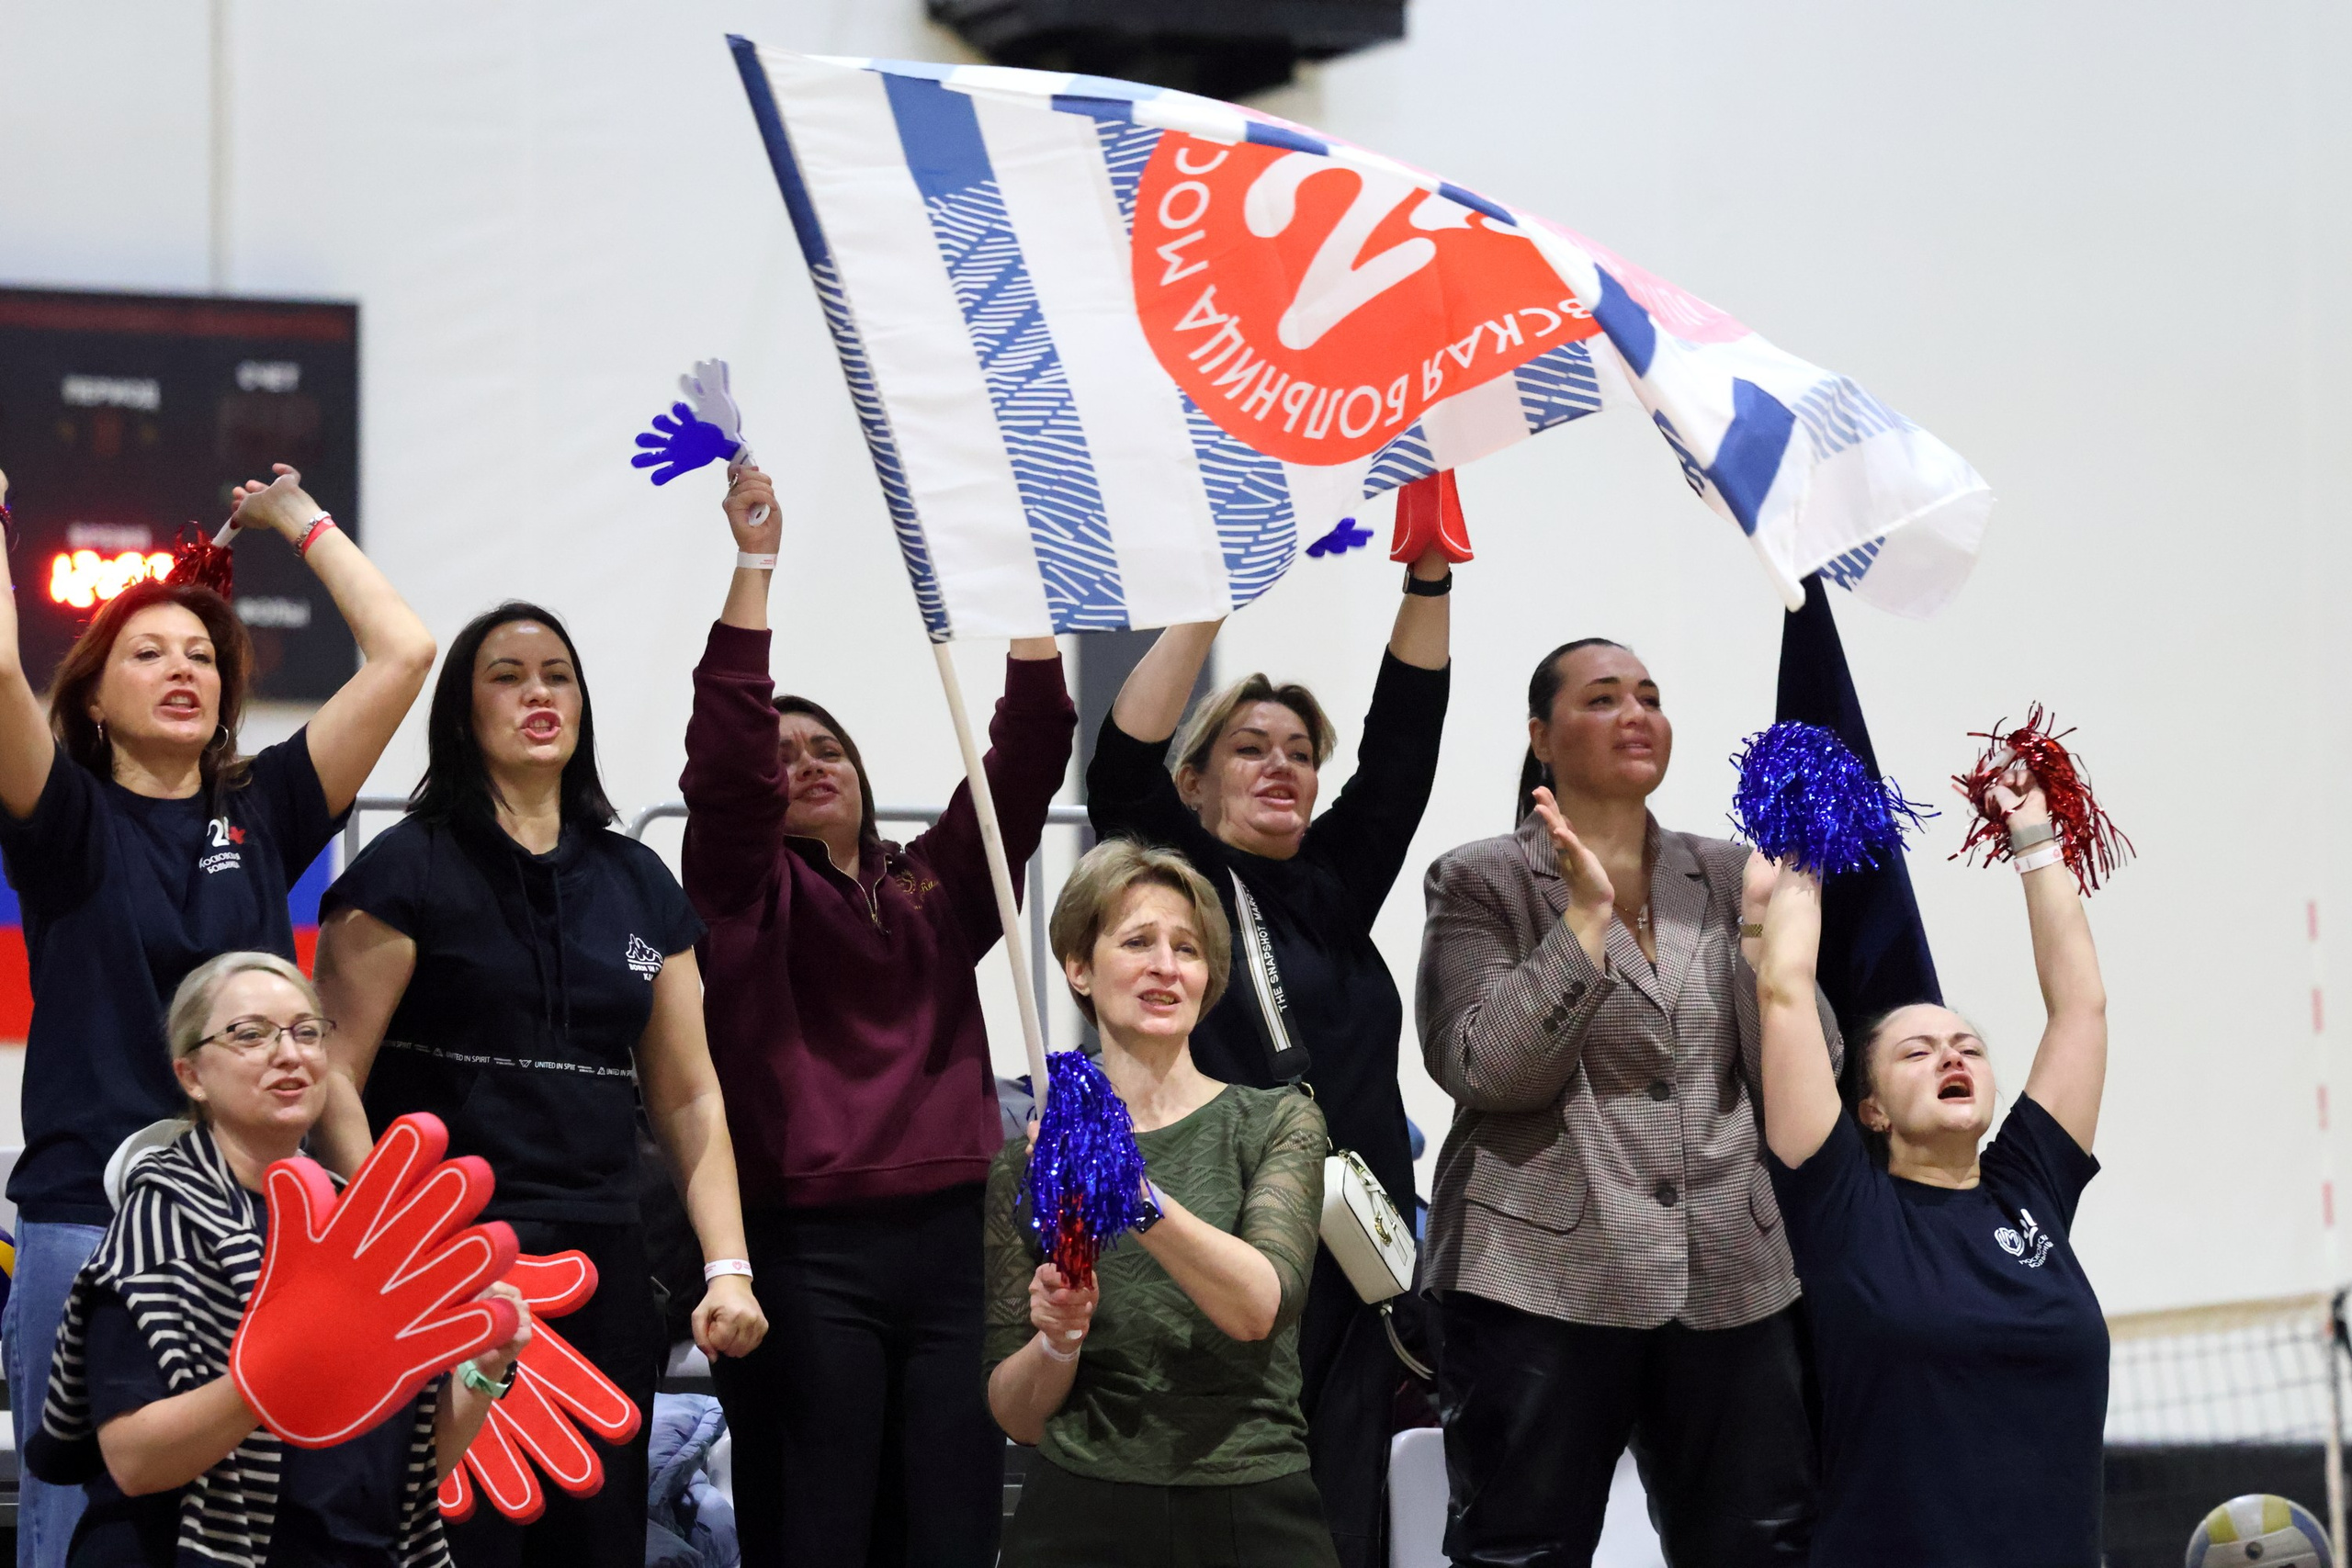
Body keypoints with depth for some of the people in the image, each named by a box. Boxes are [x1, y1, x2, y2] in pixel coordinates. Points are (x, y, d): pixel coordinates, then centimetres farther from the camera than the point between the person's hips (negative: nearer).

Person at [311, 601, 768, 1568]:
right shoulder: (409, 869, -1)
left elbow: (687, 1099, 15)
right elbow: (335, 1080, -7)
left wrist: (727, 1269, 4)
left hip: (603, 1271, 5)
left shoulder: (638, 885, 15)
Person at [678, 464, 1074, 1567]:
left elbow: (1024, 766, 8)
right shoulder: (747, 894, 5)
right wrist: (756, 564, -13)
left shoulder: (935, 891, 16)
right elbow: (725, 755, -10)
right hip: (804, 1253, -4)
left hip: (951, 1242, 4)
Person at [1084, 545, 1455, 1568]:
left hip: (1357, 1274, 5)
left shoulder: (1334, 888, 15)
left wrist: (1429, 580, -3)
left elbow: (1401, 746, 8)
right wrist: (1209, 600, -17)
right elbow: (1122, 765, -12)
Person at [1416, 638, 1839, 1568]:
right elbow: (1488, 1071, -10)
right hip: (1545, 1281, -3)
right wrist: (1585, 916, -14)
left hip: (1732, 1282, 3)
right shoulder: (1482, 883, 3)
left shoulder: (1727, 877, 13)